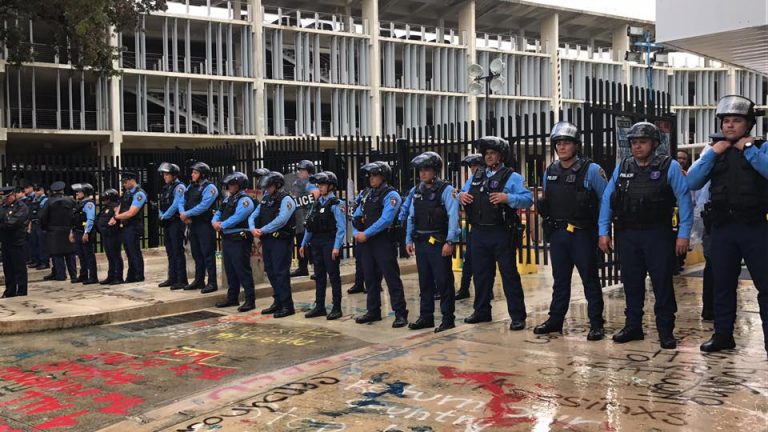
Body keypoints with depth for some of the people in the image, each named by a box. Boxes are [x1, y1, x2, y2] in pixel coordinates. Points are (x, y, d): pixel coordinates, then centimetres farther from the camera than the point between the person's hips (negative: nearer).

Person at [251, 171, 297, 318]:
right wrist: (253, 228, -7)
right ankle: (278, 302, 25)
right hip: (267, 240, 8)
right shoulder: (266, 199, 15)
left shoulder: (286, 200, -10)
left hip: (281, 240, -8)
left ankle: (287, 306, -1)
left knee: (281, 272, -7)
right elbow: (255, 215, 13)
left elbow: (281, 220, -23)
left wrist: (263, 230, -19)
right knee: (270, 271, 14)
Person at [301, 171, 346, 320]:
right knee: (319, 276, 11)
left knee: (333, 276, 0)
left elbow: (341, 227, -14)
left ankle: (336, 308, 7)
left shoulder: (337, 204, -9)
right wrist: (304, 243, 12)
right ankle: (320, 307, 19)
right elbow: (309, 226, 16)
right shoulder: (316, 203, 12)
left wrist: (337, 247, -20)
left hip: (330, 242, -7)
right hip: (316, 243, 7)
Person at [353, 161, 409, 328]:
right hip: (366, 242, 8)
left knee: (392, 278, -5)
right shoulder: (367, 194, 15)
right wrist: (356, 232, 0)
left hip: (383, 242, -8)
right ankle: (373, 311, 25)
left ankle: (400, 314, -1)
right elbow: (356, 216, 18)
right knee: (370, 277, 14)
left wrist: (366, 234, -18)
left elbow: (385, 220, -21)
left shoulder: (390, 195, -10)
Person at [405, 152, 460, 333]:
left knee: (443, 282, -1)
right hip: (421, 242, 7)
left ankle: (448, 319, 7)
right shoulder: (417, 191, 12)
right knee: (424, 282, 13)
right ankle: (426, 317, 22)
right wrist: (409, 240, 12)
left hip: (438, 242, -6)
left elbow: (453, 216, -15)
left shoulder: (446, 190, -8)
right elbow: (411, 217, 16)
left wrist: (450, 242, -20)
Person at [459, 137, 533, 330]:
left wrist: (507, 198, -26)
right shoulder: (476, 176, 15)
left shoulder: (511, 177, -3)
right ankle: (482, 311, 28)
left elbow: (528, 198, -12)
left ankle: (518, 316, 3)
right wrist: (461, 196, 1)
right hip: (479, 233, 6)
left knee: (509, 274, -2)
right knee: (480, 273, 14)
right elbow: (462, 193, 24)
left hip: (501, 234, -6)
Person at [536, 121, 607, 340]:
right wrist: (550, 225, 13)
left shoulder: (591, 170, -7)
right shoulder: (550, 172, 9)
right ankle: (555, 320, 20)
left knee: (590, 279, 1)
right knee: (560, 279, 13)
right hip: (557, 233, 5)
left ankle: (596, 324, 7)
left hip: (582, 234, -5)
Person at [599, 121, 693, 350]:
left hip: (657, 234, -4)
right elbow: (607, 199, 9)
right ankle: (633, 327, 22)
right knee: (631, 283, 10)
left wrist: (683, 234, -10)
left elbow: (684, 200, -5)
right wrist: (603, 231, 4)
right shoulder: (622, 167, 8)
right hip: (627, 235, 4)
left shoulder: (669, 167, -3)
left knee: (662, 283, 1)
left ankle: (666, 332, 10)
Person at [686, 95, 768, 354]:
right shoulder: (714, 151, 12)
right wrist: (713, 154, -5)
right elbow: (692, 182, 0)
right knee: (723, 283, 11)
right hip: (722, 227, 4)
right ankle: (723, 335, 22)